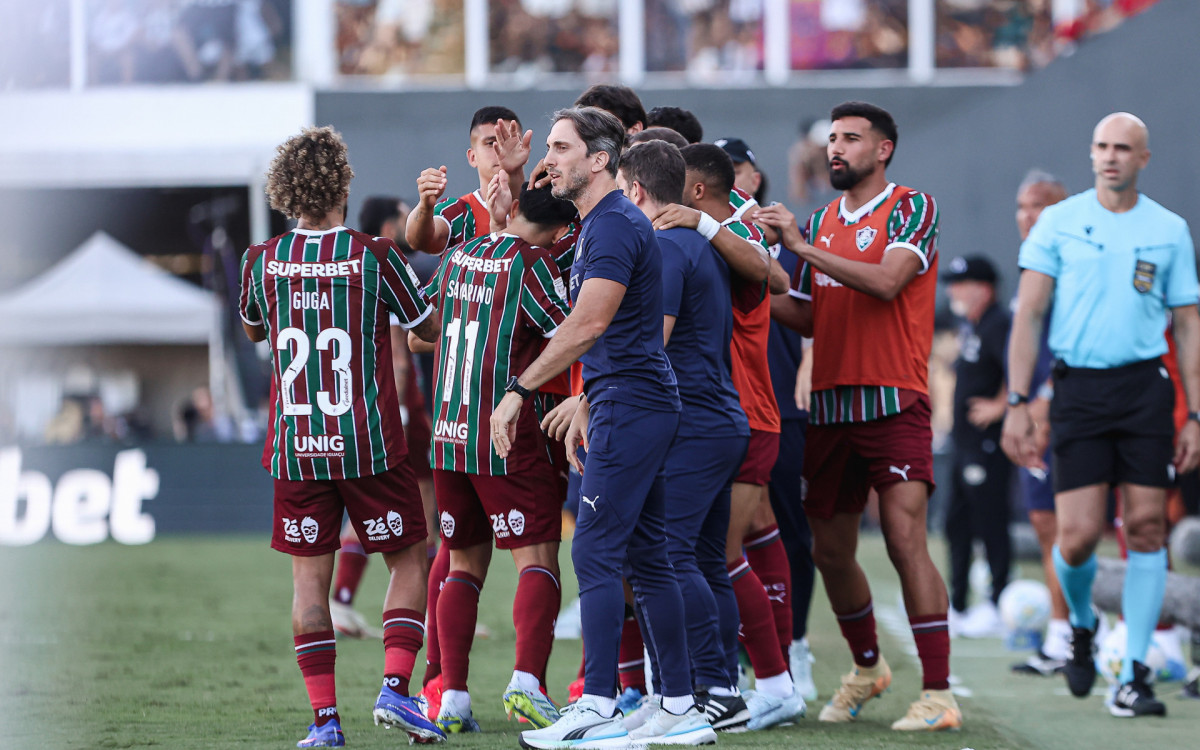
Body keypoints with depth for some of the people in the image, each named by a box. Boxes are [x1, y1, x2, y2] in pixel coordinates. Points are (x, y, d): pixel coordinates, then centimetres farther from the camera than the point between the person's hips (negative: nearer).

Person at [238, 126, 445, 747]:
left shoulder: (262, 261, 0)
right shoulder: (374, 257, -7)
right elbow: (428, 329, 7)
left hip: (295, 448, 2)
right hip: (368, 442, -2)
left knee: (309, 575, 5)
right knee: (408, 561, 11)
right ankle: (394, 686, -5)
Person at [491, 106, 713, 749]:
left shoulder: (615, 226, -15)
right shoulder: (598, 224, 18)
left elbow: (587, 326, -23)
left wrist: (518, 392, -22)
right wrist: (584, 408, 25)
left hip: (630, 408, -11)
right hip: (639, 407, 11)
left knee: (595, 552, -12)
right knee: (645, 557, 10)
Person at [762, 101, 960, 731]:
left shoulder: (912, 208, -3)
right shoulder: (823, 221, 17)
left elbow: (886, 282, -18)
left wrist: (802, 247, -17)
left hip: (893, 401, -6)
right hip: (830, 405, 7)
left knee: (905, 538, -15)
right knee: (830, 550, 10)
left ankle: (937, 694, -14)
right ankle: (867, 668, 32)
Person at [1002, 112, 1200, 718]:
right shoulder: (1059, 222, 4)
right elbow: (1028, 315, 3)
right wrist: (1017, 404, -5)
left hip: (1145, 388, 1)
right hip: (1078, 389, -1)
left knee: (1145, 527, -5)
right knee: (1078, 537, -7)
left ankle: (1133, 675, 2)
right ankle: (1082, 624, 26)